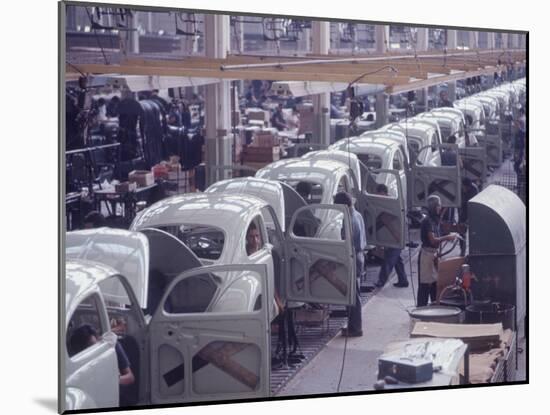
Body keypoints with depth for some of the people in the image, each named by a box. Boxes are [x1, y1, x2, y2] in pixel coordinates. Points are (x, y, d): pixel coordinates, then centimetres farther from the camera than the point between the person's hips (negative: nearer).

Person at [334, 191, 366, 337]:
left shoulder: (350, 220, -21)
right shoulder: (357, 215, 10)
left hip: (353, 259, -10)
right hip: (359, 256, 10)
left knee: (353, 294, -3)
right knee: (353, 293, 16)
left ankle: (355, 328, 2)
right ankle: (355, 325, 23)